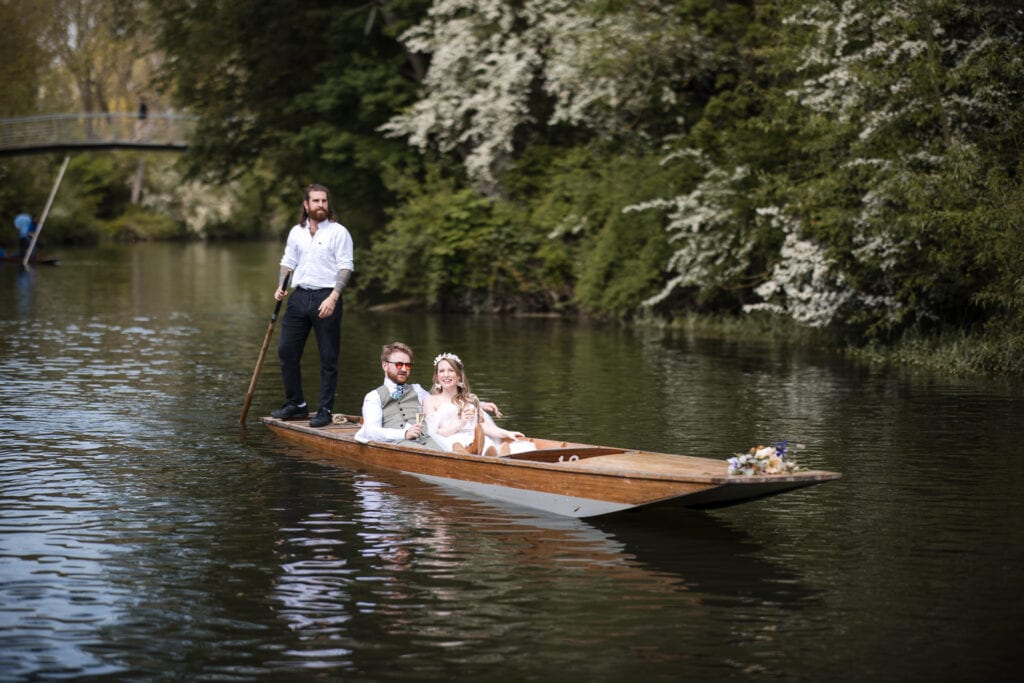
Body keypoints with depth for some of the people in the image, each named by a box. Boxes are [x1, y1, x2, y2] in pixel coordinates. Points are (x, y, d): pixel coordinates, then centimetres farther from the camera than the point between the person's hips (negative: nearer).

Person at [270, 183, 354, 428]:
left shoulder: (338, 232, -2)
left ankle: (325, 410, 6)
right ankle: (295, 404, 17)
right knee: (286, 350, 4)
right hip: (299, 296, 5)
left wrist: (333, 297, -18)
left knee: (328, 357, -1)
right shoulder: (296, 232, 13)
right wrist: (281, 286, 2)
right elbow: (288, 261, 20)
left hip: (326, 298, -5)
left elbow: (346, 267, -8)